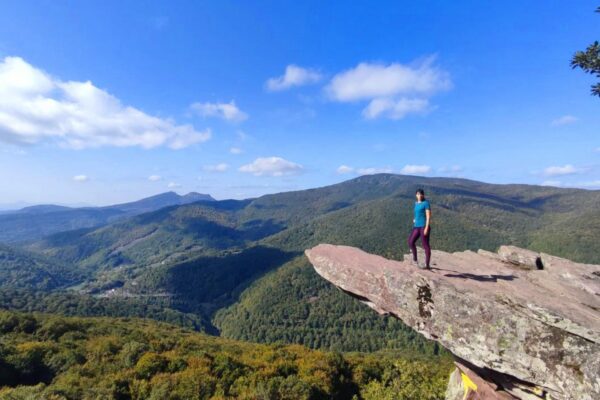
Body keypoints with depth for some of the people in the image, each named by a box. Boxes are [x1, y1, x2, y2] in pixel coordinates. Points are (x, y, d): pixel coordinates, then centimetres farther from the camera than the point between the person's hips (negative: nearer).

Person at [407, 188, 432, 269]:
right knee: (411, 241, -2)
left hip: (424, 226, -7)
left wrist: (426, 228, -18)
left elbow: (428, 216, -12)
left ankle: (427, 265, 5)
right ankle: (415, 259, 14)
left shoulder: (426, 203, -7)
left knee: (425, 245, -2)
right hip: (416, 226, 7)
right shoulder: (416, 203, 15)